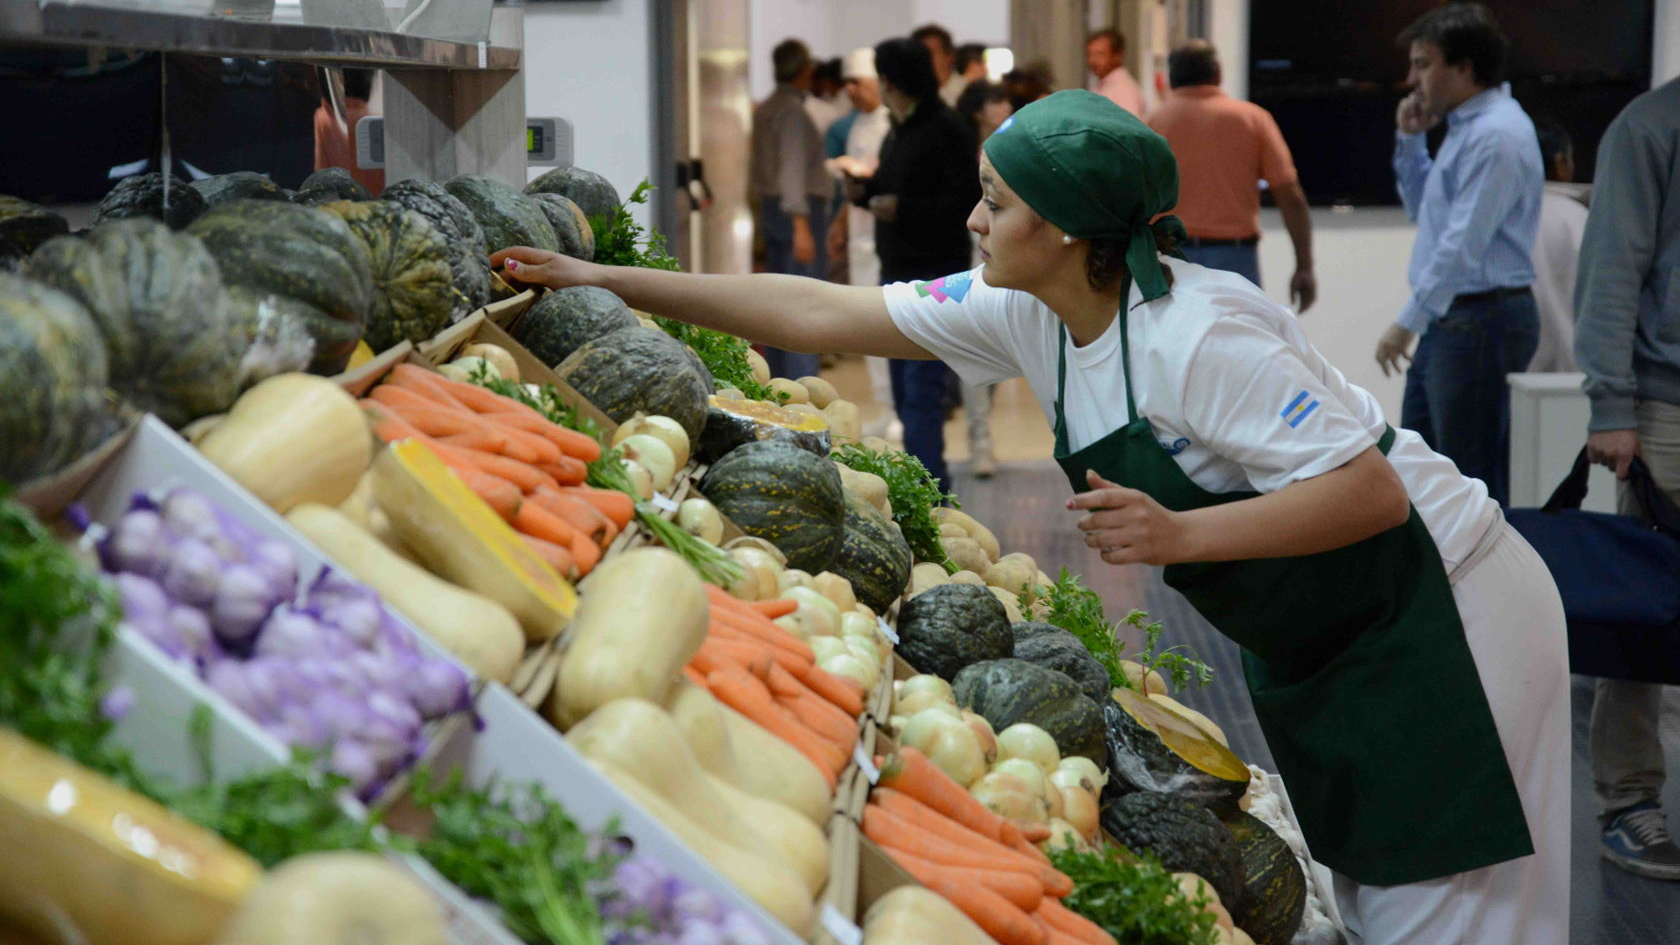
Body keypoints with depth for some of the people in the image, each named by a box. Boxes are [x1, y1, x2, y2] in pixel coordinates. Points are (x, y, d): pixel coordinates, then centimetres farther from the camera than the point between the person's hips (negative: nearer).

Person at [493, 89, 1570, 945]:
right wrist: (606, 282, -1)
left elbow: (1370, 491, -27)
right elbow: (827, 316, 0)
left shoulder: (1196, 335, -28)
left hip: (1434, 615, -8)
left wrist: (1179, 535, -31)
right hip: (1310, 643, 8)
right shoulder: (1026, 313, -4)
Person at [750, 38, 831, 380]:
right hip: (800, 209, -9)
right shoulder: (792, 111, -14)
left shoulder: (764, 109, 14)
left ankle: (777, 381, 16)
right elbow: (793, 169, -22)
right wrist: (801, 225, -26)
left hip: (770, 207, 9)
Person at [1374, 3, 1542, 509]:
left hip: (1480, 322, -11)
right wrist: (1410, 141, 14)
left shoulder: (1495, 135, -17)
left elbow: (1464, 245, -22)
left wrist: (1408, 322, -19)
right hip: (1449, 320, 11)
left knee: (1474, 480, -4)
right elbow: (1423, 211, 27)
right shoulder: (1465, 127, 15)